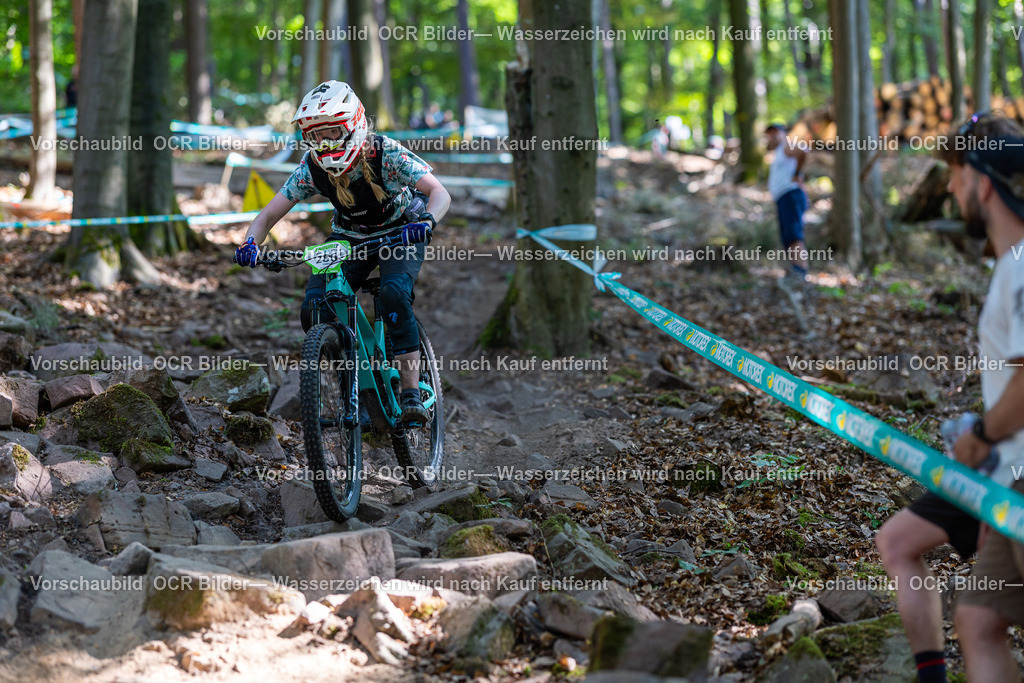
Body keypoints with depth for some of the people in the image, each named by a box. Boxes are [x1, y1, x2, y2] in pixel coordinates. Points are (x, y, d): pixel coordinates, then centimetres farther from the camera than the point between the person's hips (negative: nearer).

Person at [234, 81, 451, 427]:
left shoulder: (385, 153, -28)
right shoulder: (311, 168, -19)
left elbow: (440, 193, -32)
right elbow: (268, 216, -15)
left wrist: (426, 221, -53)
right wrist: (251, 243, -36)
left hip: (400, 232, -4)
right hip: (349, 238, 4)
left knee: (394, 295, -33)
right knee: (315, 311, -18)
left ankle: (412, 392, -24)